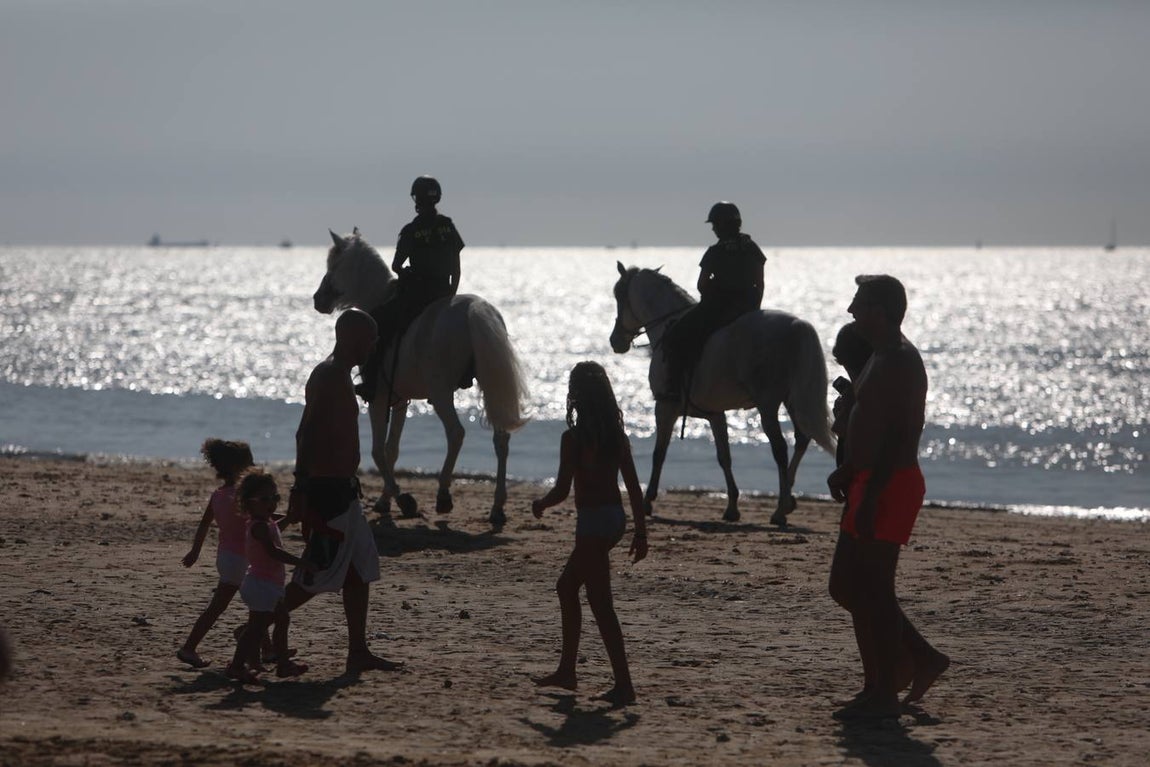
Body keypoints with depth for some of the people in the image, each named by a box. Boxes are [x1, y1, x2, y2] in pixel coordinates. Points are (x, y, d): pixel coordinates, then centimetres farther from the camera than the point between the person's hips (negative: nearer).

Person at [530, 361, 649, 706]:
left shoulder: (574, 437, -14)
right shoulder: (617, 435, 6)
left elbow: (562, 489, -14)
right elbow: (634, 487, 7)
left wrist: (540, 504, 6)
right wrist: (641, 531, 13)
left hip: (592, 521, -8)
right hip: (615, 517, 8)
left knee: (601, 604, -4)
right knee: (567, 586, 23)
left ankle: (623, 684, -7)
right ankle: (566, 670, 29)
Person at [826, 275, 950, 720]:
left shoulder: (899, 362, -16)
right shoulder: (881, 358, 17)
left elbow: (903, 434, -23)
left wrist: (872, 492, -26)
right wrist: (847, 470, 20)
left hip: (890, 486, -11)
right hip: (871, 485, 11)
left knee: (872, 589, -7)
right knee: (845, 586, 13)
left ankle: (883, 694, 0)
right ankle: (922, 659, 20)